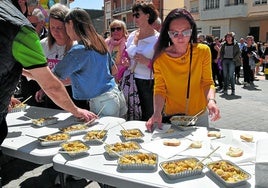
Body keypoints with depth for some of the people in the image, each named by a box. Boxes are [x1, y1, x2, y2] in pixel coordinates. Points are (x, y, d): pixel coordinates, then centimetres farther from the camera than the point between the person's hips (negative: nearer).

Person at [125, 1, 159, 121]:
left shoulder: (158, 38, -6)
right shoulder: (132, 36, 11)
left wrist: (148, 62, -19)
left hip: (149, 83, -4)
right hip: (132, 81, 5)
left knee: (149, 118, 2)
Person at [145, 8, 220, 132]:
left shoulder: (203, 51, -13)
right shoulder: (160, 57, -14)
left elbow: (207, 82, -7)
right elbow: (160, 89, -11)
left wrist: (211, 100, -26)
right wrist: (157, 112, -27)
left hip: (198, 115, 1)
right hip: (171, 116, 0)